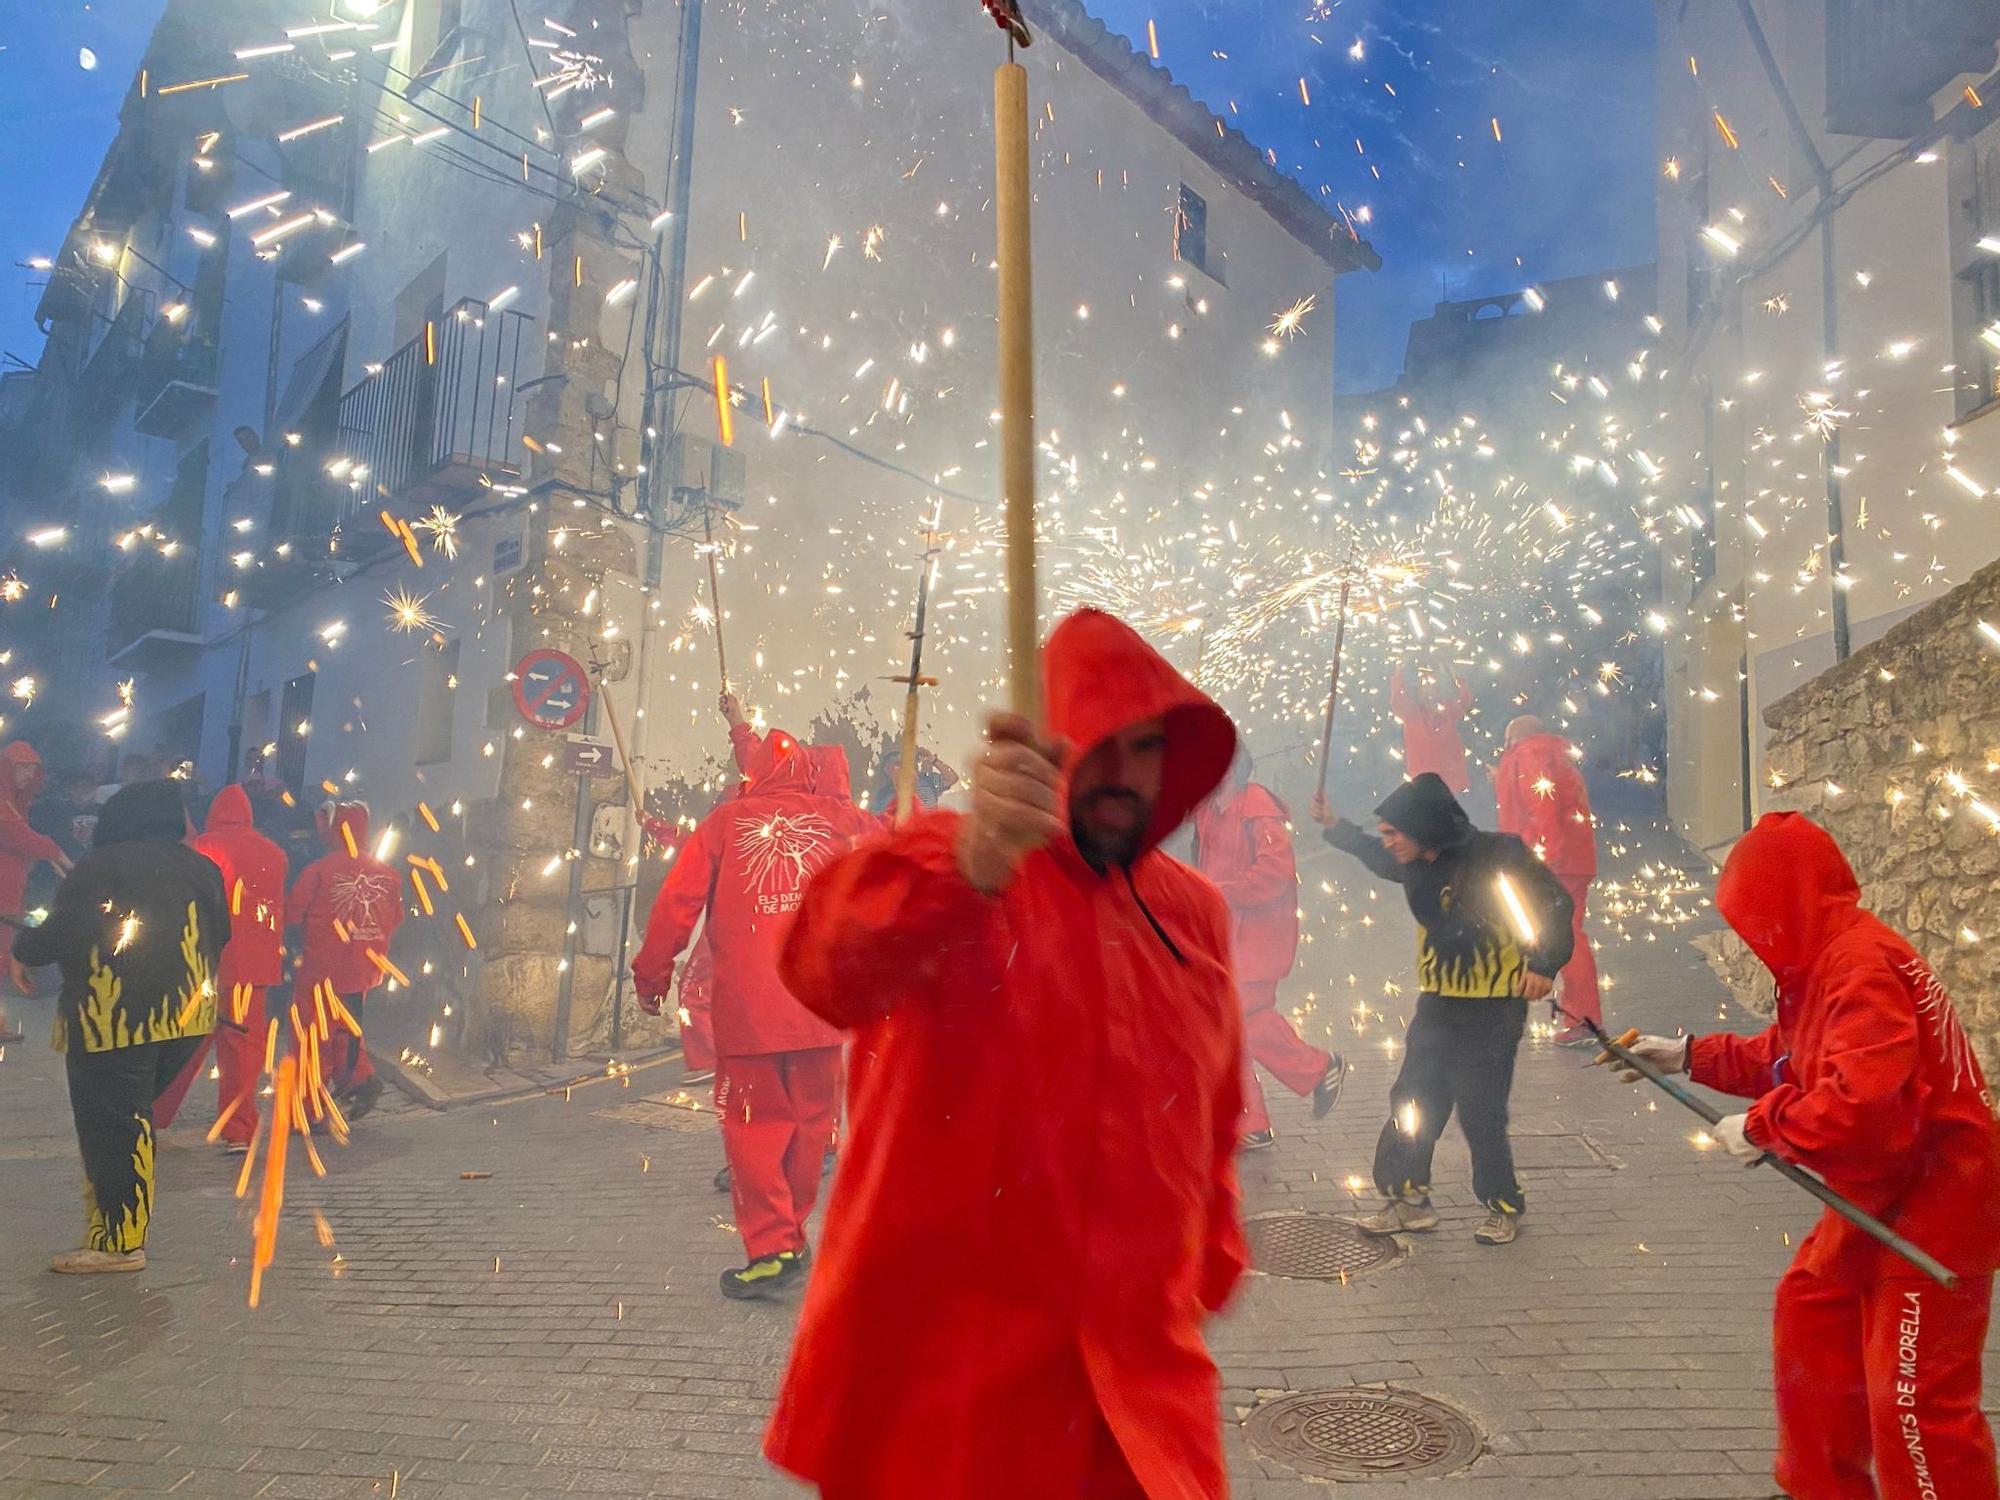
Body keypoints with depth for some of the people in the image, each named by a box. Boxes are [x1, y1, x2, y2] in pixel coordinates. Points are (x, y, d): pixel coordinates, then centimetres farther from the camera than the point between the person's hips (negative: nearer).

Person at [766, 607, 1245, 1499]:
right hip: (951, 1363, -4)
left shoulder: (1194, 912, 7)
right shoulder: (941, 872, -11)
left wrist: (1206, 1266, 18)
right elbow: (833, 959, -35)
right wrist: (971, 863, -51)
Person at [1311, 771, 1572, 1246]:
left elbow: (1553, 904, -12)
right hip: (1437, 1005, 7)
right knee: (1411, 1101, 7)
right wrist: (1334, 826, 17)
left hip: (1493, 1009, -7)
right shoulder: (1417, 865, 3)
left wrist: (1544, 966, -21)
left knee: (1479, 1111, -3)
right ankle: (1409, 1199, 21)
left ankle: (1505, 1206, 18)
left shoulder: (1498, 855, -17)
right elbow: (1377, 857, 25)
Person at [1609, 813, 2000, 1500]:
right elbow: (1785, 1058, 20)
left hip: (1935, 1199, -11)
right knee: (1809, 1315, 20)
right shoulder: (1827, 959, 8)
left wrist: (1762, 1126, -21)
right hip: (1879, 1193, 11)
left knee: (1913, 1400, -5)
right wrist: (1691, 1055, 17)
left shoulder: (1863, 965, -25)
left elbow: (1860, 1104, -35)